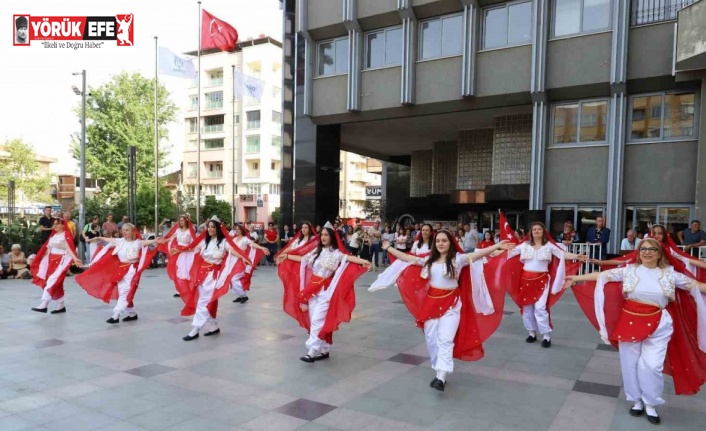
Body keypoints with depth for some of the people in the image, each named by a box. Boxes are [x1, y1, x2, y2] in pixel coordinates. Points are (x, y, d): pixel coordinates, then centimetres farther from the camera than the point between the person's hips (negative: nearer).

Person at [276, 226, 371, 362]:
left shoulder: (336, 253, -6)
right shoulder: (317, 251, 11)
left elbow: (347, 257, -21)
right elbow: (303, 259, 22)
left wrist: (362, 261, -37)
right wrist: (287, 256, 28)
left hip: (325, 291, -6)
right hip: (312, 290, 6)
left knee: (317, 320, -12)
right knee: (313, 320, 7)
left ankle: (312, 351, -9)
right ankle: (324, 350, 17)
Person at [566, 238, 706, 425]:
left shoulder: (670, 274, 1)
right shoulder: (629, 270, 0)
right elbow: (601, 275, 0)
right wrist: (576, 278, -2)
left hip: (658, 325, -1)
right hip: (630, 322, 1)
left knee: (651, 365, -3)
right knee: (630, 364, 9)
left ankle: (651, 404, 20)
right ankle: (637, 401, 30)